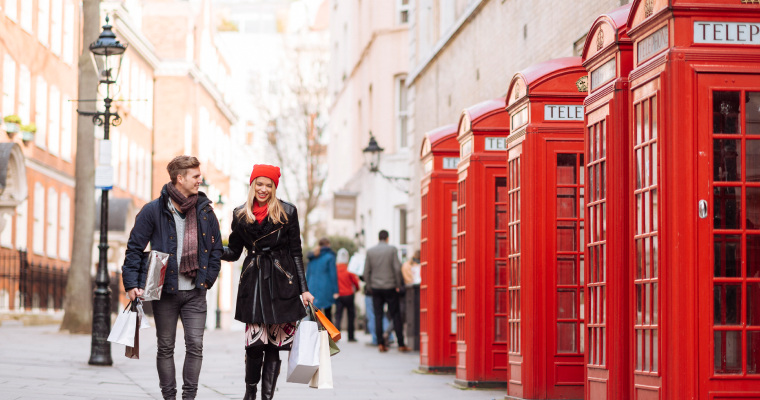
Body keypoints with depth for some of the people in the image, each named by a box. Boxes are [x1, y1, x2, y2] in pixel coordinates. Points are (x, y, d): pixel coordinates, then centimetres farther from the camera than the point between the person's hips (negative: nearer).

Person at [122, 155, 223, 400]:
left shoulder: (204, 210, 5)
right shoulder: (154, 211, -5)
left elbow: (216, 248, 14)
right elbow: (134, 247, -3)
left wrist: (208, 279, 6)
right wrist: (131, 283, -10)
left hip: (195, 291, 2)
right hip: (164, 290, -2)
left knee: (195, 345, -4)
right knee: (165, 347, 6)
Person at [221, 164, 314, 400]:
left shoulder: (287, 212, 5)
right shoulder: (240, 215, 10)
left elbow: (296, 253, 7)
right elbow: (233, 252, 14)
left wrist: (303, 289, 3)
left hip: (281, 283, -1)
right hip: (253, 282, 1)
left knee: (274, 345, -2)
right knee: (254, 343, -9)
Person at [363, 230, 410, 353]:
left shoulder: (370, 251, 3)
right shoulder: (392, 249, -4)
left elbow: (366, 271, 3)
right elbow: (397, 269, -8)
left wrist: (369, 287, 11)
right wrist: (398, 285, 1)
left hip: (375, 288, 2)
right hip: (390, 287, -2)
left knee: (378, 316, 5)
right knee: (396, 315, 2)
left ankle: (380, 344, 1)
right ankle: (401, 345, 1)